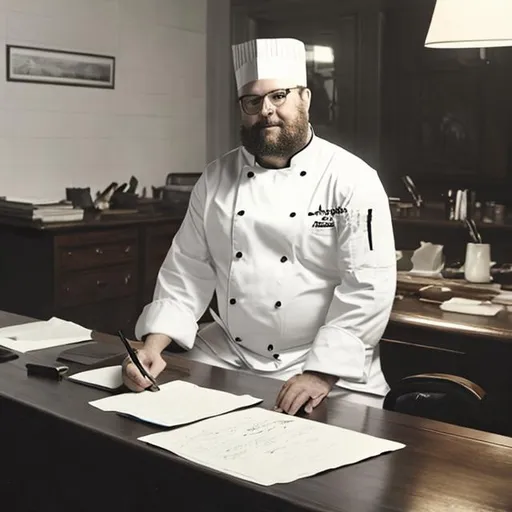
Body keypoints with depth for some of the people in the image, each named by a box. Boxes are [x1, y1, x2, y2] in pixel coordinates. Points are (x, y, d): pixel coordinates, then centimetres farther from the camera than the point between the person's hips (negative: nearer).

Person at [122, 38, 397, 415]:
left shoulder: (353, 179, -8)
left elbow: (367, 287, -15)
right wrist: (153, 345, -5)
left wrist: (321, 374, -22)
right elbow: (187, 270, 8)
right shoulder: (217, 179, 7)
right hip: (226, 357, 4)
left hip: (326, 366, -4)